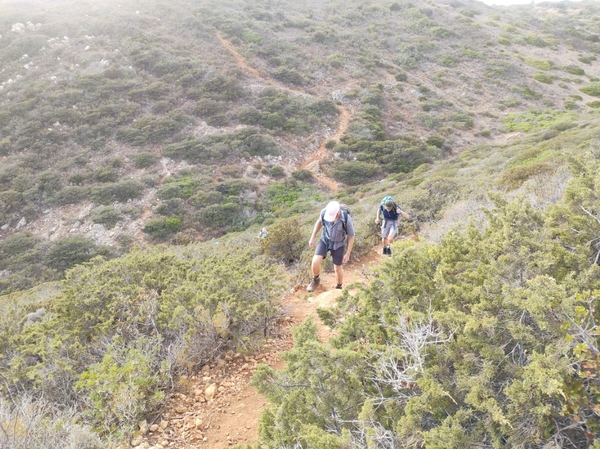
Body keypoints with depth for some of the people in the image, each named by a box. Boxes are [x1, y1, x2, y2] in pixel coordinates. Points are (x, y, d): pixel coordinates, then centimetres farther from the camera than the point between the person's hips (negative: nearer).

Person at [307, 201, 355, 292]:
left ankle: (339, 287, 41)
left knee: (337, 269, 10)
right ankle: (316, 280, 14)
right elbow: (319, 221, -3)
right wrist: (312, 238, 2)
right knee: (315, 261, -17)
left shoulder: (347, 219, -34)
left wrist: (348, 254, -11)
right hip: (325, 240, 2)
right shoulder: (325, 212, -28)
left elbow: (351, 236, -17)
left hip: (338, 244, -2)